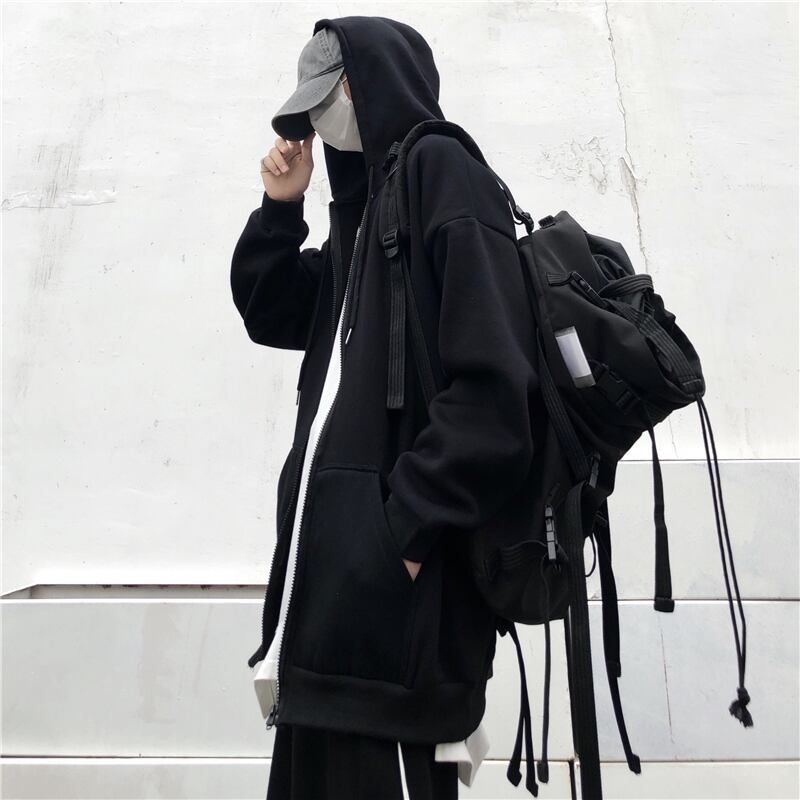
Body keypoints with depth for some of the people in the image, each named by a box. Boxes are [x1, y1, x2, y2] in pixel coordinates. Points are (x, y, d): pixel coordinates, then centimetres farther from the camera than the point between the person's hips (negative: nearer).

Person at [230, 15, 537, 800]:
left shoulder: (441, 170, -6)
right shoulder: (365, 199, 21)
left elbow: (491, 385, -18)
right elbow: (268, 311, 25)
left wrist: (408, 527, -21)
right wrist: (279, 209, 12)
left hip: (393, 556, -9)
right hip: (336, 544, 9)